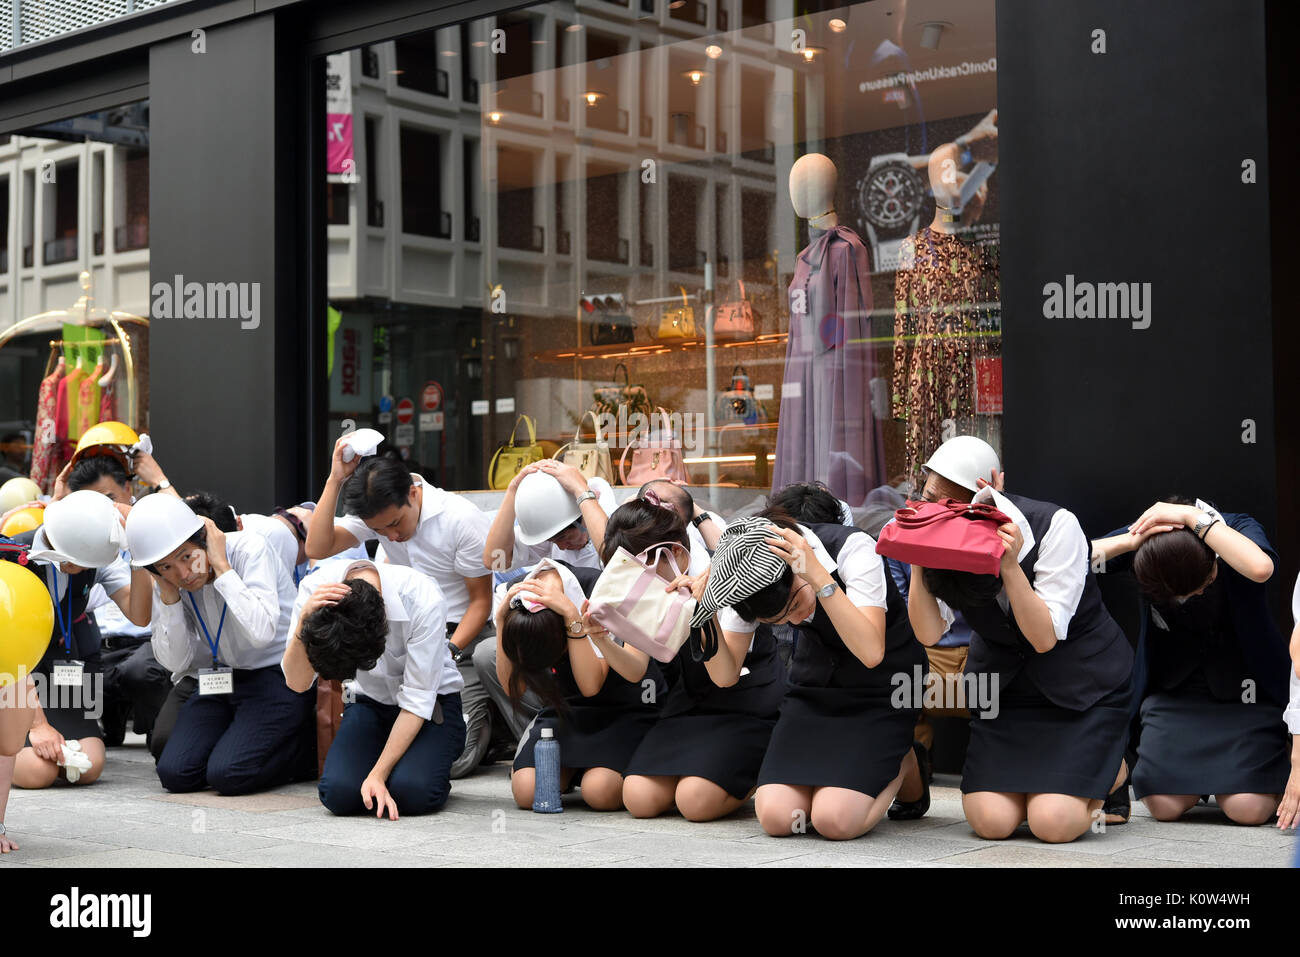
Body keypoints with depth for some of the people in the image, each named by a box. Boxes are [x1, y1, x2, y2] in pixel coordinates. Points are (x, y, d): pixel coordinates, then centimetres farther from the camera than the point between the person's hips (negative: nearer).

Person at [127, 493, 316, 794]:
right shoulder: (165, 581, -2)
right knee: (175, 773, -13)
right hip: (217, 681, 6)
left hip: (277, 677, -5)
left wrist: (221, 566, -25)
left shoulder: (249, 550, -17)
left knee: (228, 774, -23)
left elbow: (261, 632, -30)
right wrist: (168, 594, -14)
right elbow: (175, 662, -4)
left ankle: (307, 746, 2)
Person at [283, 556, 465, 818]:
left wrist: (378, 775, -29)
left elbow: (417, 701, -25)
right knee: (338, 793, -23)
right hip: (371, 701, 3)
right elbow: (297, 683, -22)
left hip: (432, 701, -3)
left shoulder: (425, 602, -31)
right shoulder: (315, 588, -23)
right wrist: (304, 620, -39)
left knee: (413, 792, -28)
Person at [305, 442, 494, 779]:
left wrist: (447, 653, -21)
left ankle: (483, 709, 16)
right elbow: (317, 548, -18)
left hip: (461, 637, -5)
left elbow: (481, 600, -10)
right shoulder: (376, 513, -5)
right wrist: (335, 480, -23)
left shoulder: (463, 519, -18)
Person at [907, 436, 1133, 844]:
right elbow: (929, 633, -13)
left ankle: (1111, 767, 15)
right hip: (1004, 681, 4)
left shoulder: (1056, 527, -24)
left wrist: (1009, 565, -37)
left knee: (1052, 823, -16)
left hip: (1083, 681, -4)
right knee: (991, 821, -13)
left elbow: (1044, 637, -25)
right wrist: (917, 562, -26)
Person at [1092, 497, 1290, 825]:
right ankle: (1203, 772, 21)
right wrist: (1131, 542, -30)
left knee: (1247, 807, -17)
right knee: (1165, 805, -14)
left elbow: (1260, 568, -41)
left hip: (1246, 687, -2)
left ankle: (1278, 770, 19)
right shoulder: (1143, 541, -10)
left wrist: (1193, 517, -35)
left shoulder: (1237, 528, -16)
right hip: (1175, 688, 2)